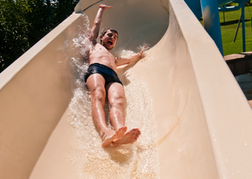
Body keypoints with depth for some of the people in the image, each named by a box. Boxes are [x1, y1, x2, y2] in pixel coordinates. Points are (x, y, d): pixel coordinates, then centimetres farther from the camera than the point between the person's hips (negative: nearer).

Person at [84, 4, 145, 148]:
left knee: (118, 101, -32)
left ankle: (119, 134, -61)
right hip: (96, 70, -2)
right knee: (98, 96, -36)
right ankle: (105, 133, -62)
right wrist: (101, 9, 55)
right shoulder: (94, 45, 37)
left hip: (114, 77, 3)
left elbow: (130, 59, 61)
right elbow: (96, 24, 43)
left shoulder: (114, 59, 46)